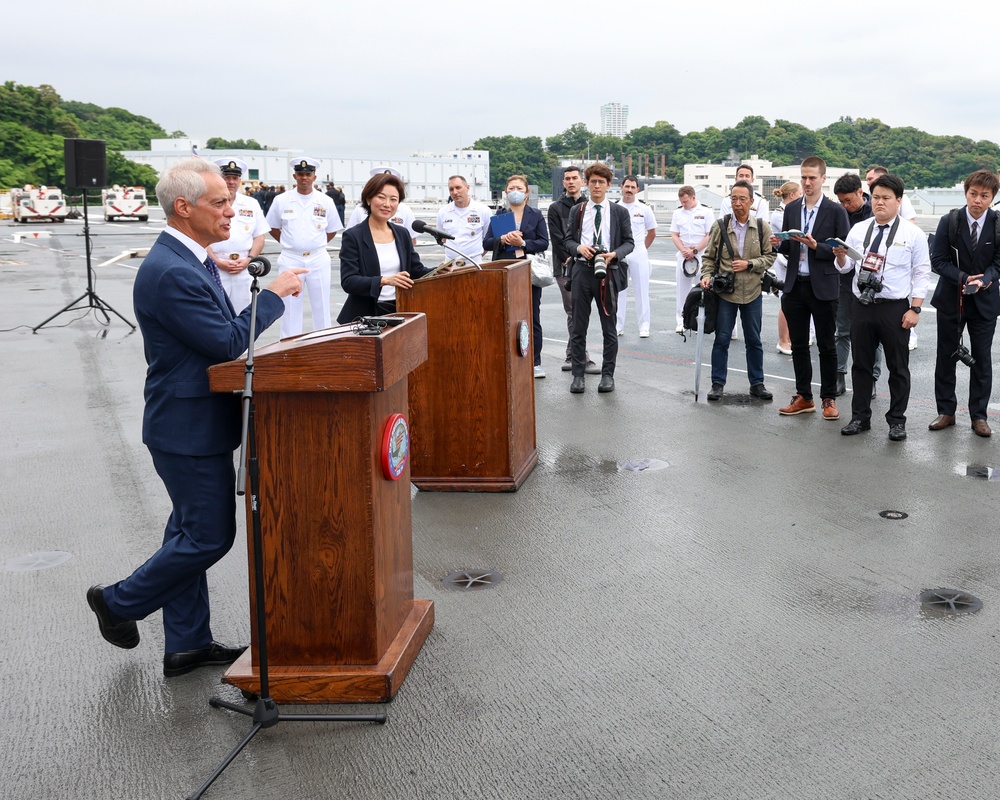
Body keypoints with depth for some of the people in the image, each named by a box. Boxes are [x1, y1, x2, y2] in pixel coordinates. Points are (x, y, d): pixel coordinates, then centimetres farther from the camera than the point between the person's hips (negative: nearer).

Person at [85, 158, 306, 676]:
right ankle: (119, 602, 20)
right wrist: (273, 294, -13)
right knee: (210, 536, 0)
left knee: (192, 533, 16)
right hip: (189, 426, -10)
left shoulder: (192, 260, 10)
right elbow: (228, 343, -22)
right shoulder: (170, 273, -23)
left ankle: (187, 644, 27)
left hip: (194, 423, 10)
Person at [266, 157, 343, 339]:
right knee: (290, 306, 4)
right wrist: (290, 244, 5)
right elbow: (273, 228, 11)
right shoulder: (281, 200, 1)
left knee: (321, 305, 5)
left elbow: (332, 230, 12)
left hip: (318, 260, 0)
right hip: (290, 260, 0)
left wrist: (316, 245, 7)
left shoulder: (325, 201, 3)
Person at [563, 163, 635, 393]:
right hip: (582, 270, 1)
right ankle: (578, 374, 11)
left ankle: (608, 374, 14)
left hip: (608, 271, -1)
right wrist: (579, 247, -13)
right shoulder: (577, 211, 9)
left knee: (609, 326, 5)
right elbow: (568, 239, 9)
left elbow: (629, 242, 5)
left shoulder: (619, 212, 6)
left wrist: (614, 254, -14)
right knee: (578, 326, 4)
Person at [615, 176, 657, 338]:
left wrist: (642, 249, 9)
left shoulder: (644, 209, 3)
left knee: (641, 290, 1)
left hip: (638, 254, -1)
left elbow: (652, 233, 11)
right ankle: (618, 326, 12)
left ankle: (644, 326, 5)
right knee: (618, 290, 5)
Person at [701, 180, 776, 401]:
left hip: (752, 292, 1)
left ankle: (757, 383, 21)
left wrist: (749, 264, -12)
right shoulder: (720, 226, -1)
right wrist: (706, 275, -11)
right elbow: (709, 256, 5)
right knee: (722, 339, 5)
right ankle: (718, 383, 14)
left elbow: (769, 256, 2)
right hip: (725, 292, -1)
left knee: (754, 340, 11)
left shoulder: (762, 227, -1)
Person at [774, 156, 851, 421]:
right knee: (798, 344, 9)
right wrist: (779, 245, -8)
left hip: (823, 287, -4)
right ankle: (803, 397, 19)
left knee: (826, 346, 5)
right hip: (795, 286, 4)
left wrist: (816, 246, -20)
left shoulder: (835, 211, -4)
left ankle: (829, 399, 15)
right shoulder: (791, 209, 9)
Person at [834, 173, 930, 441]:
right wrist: (841, 256, -13)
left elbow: (922, 273, -4)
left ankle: (897, 420, 16)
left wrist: (915, 309, -10)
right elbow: (846, 267, 10)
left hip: (895, 308, -3)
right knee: (861, 364, 10)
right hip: (862, 306, 3)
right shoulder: (858, 230, 6)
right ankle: (860, 417, 20)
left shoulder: (913, 233, -3)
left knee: (898, 367, 5)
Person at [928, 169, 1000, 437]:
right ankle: (946, 411, 20)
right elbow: (938, 261, -7)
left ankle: (978, 415, 15)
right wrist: (963, 279, -20)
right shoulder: (949, 222, -6)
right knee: (946, 357, 8)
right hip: (951, 299, 0)